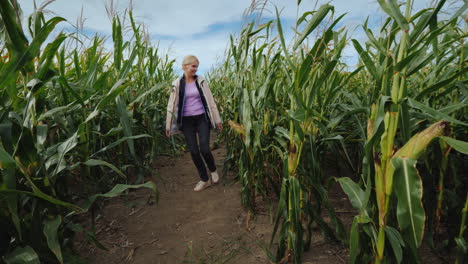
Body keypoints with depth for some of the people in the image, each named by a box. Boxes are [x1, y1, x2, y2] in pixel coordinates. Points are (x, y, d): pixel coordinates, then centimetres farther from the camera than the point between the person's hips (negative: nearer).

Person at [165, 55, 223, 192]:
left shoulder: (201, 81, 1)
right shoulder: (177, 83, 0)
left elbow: (210, 101, 4)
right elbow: (172, 104, 3)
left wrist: (218, 119, 4)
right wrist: (168, 125, 2)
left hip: (202, 119, -1)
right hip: (187, 121, 1)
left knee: (204, 149, -9)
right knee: (193, 151, 1)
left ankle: (213, 170, 24)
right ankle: (204, 179, 19)